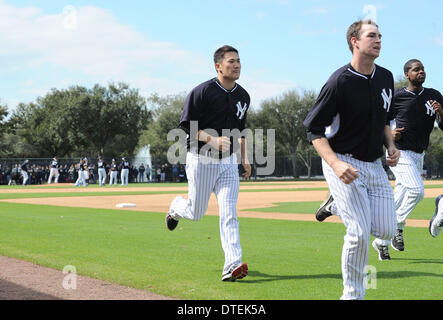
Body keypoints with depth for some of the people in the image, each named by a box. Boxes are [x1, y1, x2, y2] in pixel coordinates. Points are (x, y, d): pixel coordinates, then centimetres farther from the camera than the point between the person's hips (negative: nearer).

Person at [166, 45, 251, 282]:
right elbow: (186, 126, -13)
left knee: (229, 213, -8)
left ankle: (232, 265, -14)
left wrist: (244, 159, 15)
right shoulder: (202, 92, -14)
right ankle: (177, 207, 43)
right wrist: (212, 139, -27)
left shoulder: (243, 96, 6)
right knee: (196, 213, 7)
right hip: (201, 160, -4)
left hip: (228, 161, 4)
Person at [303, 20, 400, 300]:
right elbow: (314, 129, -14)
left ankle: (336, 203, 27)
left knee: (387, 230, 0)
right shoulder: (340, 82, -15)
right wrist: (336, 164, -26)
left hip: (375, 165, 7)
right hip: (343, 163, -6)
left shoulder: (386, 78, 6)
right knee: (360, 231, -15)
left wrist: (391, 146, 4)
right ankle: (352, 295, 3)